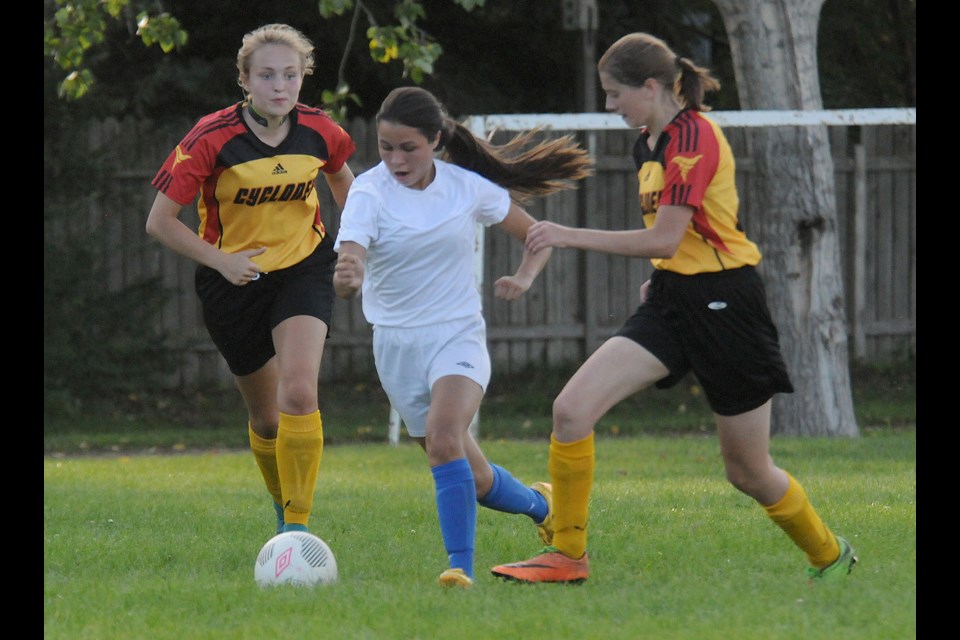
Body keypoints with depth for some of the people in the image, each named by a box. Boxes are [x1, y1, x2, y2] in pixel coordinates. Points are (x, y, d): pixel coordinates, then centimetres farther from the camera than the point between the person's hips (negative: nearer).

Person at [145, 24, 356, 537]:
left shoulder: (319, 132, -11)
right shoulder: (212, 139, -20)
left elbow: (340, 178, 15)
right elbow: (160, 220, -15)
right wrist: (221, 260, -25)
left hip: (304, 269, 0)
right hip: (234, 280, 0)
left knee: (299, 394, -23)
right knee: (266, 419, 10)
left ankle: (297, 529, -17)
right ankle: (283, 510, 38)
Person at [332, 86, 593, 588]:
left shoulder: (469, 188, -6)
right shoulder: (369, 193, -12)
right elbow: (351, 259, -30)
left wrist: (524, 278, -10)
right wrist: (347, 278, -54)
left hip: (458, 336, -1)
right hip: (396, 342, 1)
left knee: (444, 440, -29)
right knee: (474, 479, 9)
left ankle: (460, 565, -28)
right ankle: (539, 505, 39)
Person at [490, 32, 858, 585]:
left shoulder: (693, 136, -18)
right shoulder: (651, 143, 11)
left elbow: (664, 238, -23)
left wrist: (570, 236, -21)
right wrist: (661, 279, 14)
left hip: (724, 305, -8)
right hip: (672, 302, 8)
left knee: (749, 472, 4)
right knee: (572, 410, -11)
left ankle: (831, 556, 28)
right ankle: (568, 554, -3)